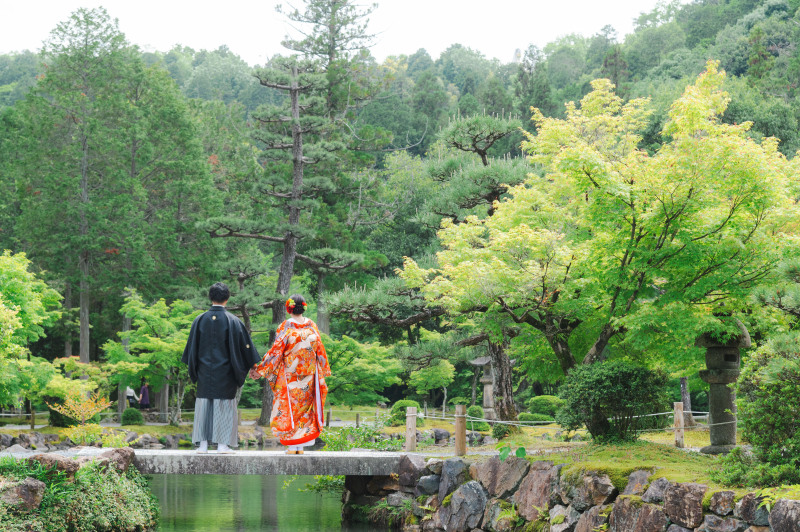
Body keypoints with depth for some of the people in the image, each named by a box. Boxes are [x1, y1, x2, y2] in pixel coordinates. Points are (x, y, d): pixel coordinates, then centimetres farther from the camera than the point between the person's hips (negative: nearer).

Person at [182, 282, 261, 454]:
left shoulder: (200, 320, 1)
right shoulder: (232, 321, -6)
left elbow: (192, 346, 8)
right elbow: (244, 345, -3)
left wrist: (193, 368, 19)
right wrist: (254, 364, 7)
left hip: (205, 371, 2)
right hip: (225, 372, -2)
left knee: (204, 404, 6)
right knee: (224, 405, 2)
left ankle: (203, 444, 4)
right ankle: (222, 444, -1)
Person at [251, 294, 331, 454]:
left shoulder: (286, 326, -10)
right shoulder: (312, 326, 1)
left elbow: (276, 351, -10)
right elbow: (320, 351, 7)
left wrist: (260, 370, -3)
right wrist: (323, 371, 21)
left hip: (289, 377, -3)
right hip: (308, 375, 3)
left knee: (289, 407, 3)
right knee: (305, 408, 10)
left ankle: (292, 446, 0)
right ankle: (301, 446, 9)